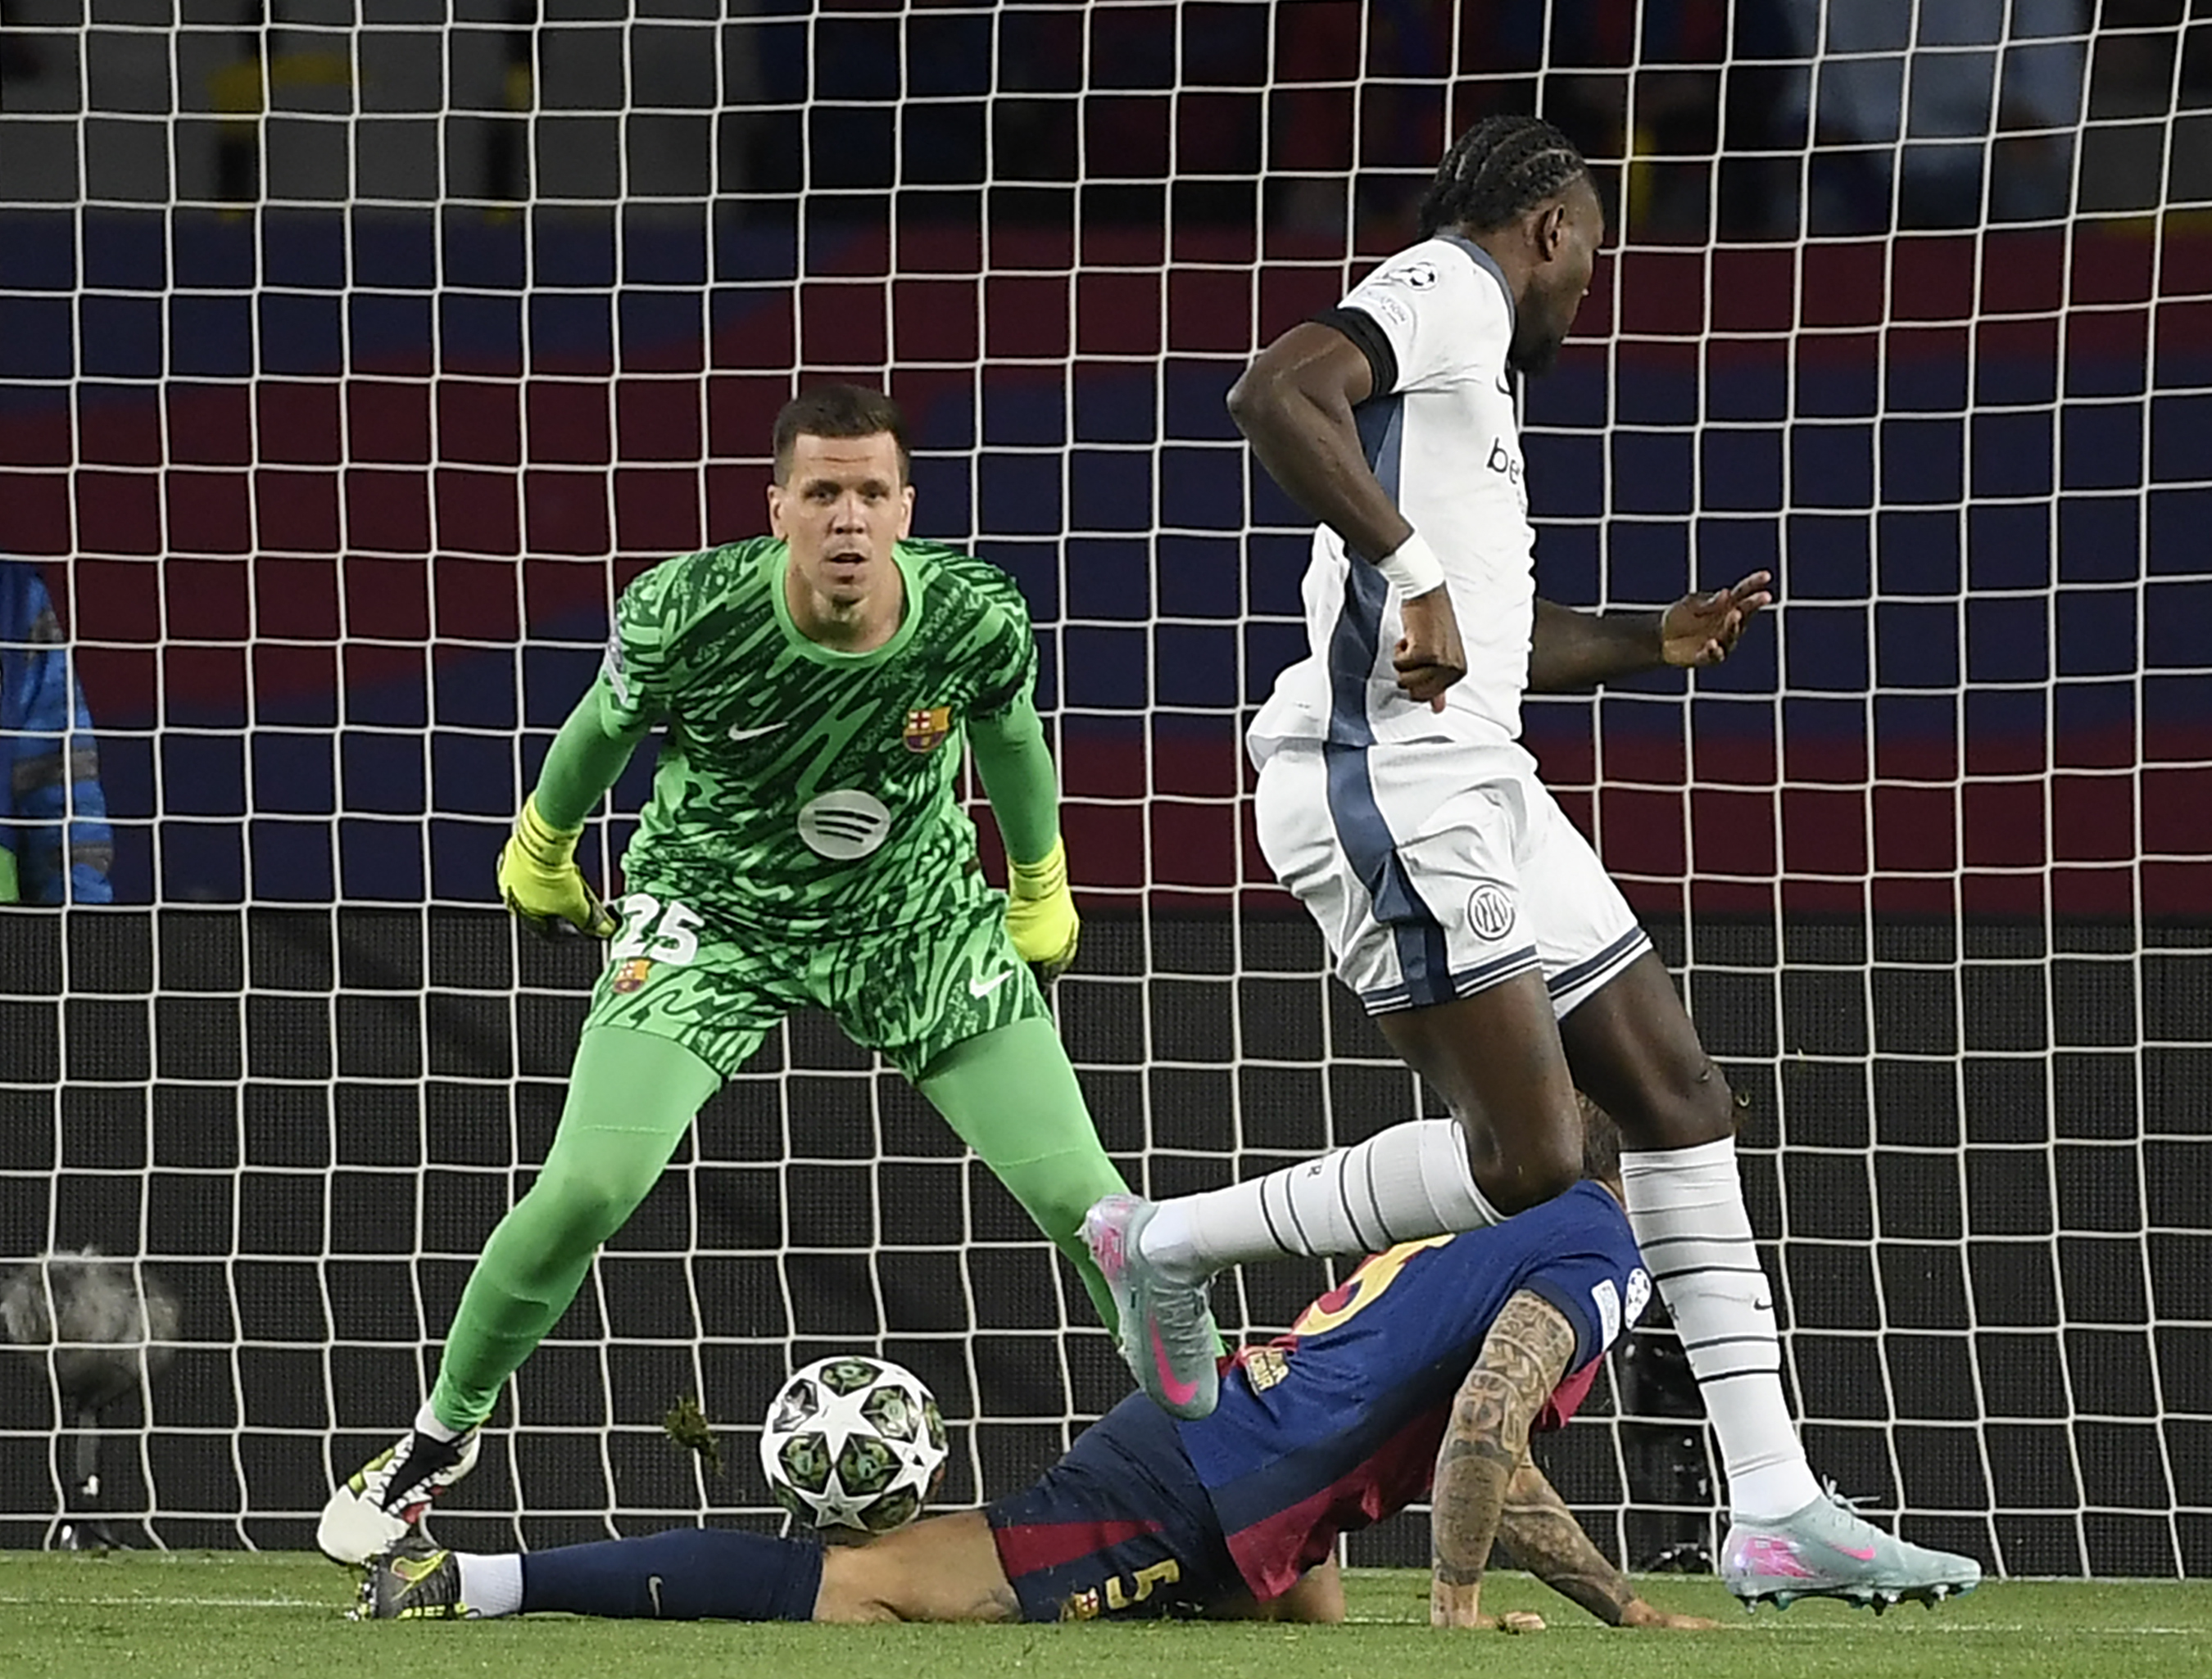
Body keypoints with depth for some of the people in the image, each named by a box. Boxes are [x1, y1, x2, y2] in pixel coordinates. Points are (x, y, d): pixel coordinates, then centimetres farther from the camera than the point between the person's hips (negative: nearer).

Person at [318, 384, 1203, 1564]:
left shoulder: (977, 618, -22)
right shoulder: (685, 614, -27)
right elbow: (605, 724, -4)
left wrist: (1040, 886, 17)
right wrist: (543, 850, 13)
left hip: (918, 913, 2)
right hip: (711, 910, -2)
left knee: (1083, 1201, -7)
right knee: (588, 1189, -18)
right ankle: (438, 1442, 7)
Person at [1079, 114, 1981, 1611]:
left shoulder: (1471, 364, 25)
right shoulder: (1448, 292, -5)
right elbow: (1276, 396, -26)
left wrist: (1653, 642, 36)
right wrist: (1416, 576, -26)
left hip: (1476, 788, 10)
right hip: (1392, 788, -10)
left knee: (1680, 1098, 7)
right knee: (1526, 1161, -15)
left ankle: (1776, 1508, 6)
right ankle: (1173, 1248, 0)